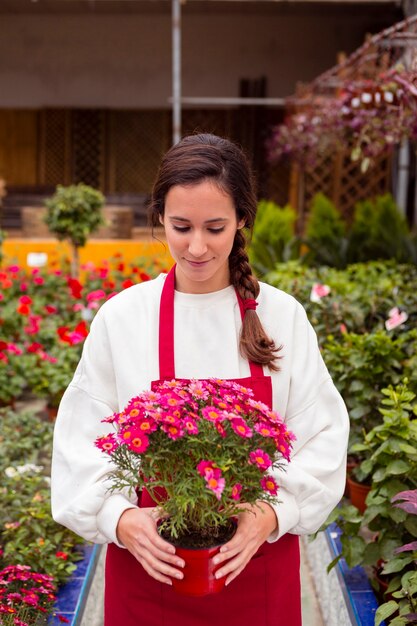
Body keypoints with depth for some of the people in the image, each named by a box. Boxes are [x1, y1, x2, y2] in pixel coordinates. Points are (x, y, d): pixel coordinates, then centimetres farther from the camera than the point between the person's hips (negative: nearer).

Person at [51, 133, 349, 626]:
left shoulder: (282, 316, -4)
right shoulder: (121, 318, -6)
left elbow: (322, 438, -4)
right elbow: (82, 444, -4)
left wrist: (275, 513, -18)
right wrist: (119, 518, -19)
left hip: (257, 567, 1)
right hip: (146, 568, 0)